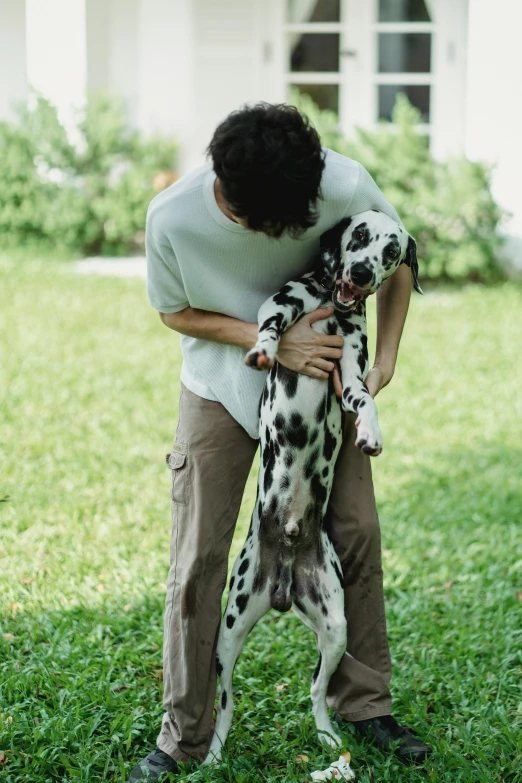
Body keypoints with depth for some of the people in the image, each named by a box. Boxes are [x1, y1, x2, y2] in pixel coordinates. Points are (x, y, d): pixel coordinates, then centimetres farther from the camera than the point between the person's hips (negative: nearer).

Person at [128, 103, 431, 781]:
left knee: (357, 534, 4)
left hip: (322, 371, 2)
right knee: (198, 557, -3)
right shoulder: (174, 219, -30)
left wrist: (384, 360, -12)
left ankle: (364, 704, 23)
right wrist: (271, 342, -24)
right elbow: (175, 311, -11)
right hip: (221, 385, -1)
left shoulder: (346, 185, -28)